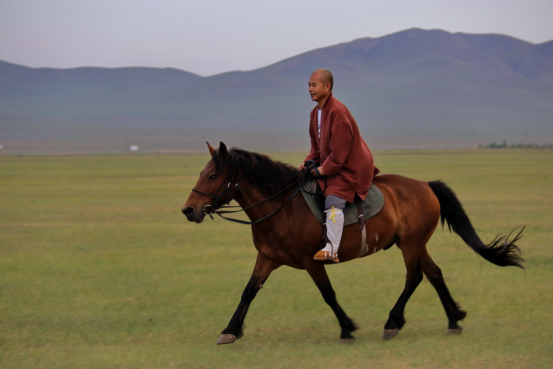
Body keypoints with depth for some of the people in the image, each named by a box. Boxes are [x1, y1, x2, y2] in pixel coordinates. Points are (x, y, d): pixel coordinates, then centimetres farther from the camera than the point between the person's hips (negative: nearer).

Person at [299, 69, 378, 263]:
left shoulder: (338, 112, -21)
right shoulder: (315, 112, 9)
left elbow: (339, 152, -23)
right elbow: (317, 145, 19)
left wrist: (322, 170, -18)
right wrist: (309, 161, 2)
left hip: (351, 168, -11)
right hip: (329, 166, 11)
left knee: (334, 201, -26)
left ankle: (332, 249, -32)